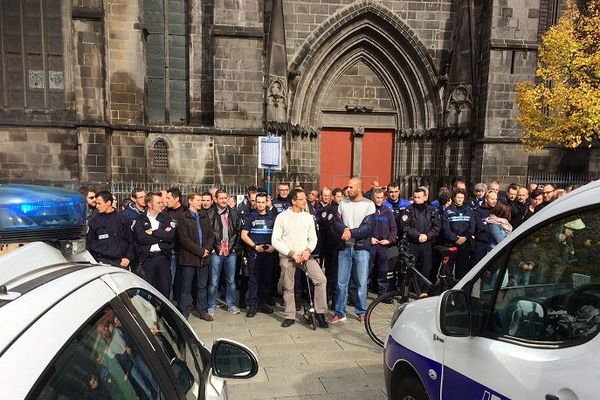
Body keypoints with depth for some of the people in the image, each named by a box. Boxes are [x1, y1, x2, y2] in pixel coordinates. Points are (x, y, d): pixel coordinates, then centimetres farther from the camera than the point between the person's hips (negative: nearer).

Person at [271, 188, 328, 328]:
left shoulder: (308, 217, 4)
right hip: (287, 257, -2)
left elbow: (313, 238, 8)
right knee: (288, 288, 4)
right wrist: (292, 253, -16)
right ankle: (290, 316, 22)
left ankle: (320, 312, -2)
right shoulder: (282, 217, -6)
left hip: (304, 255, 2)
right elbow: (275, 240, -9)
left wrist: (307, 251, -12)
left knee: (321, 279, -15)